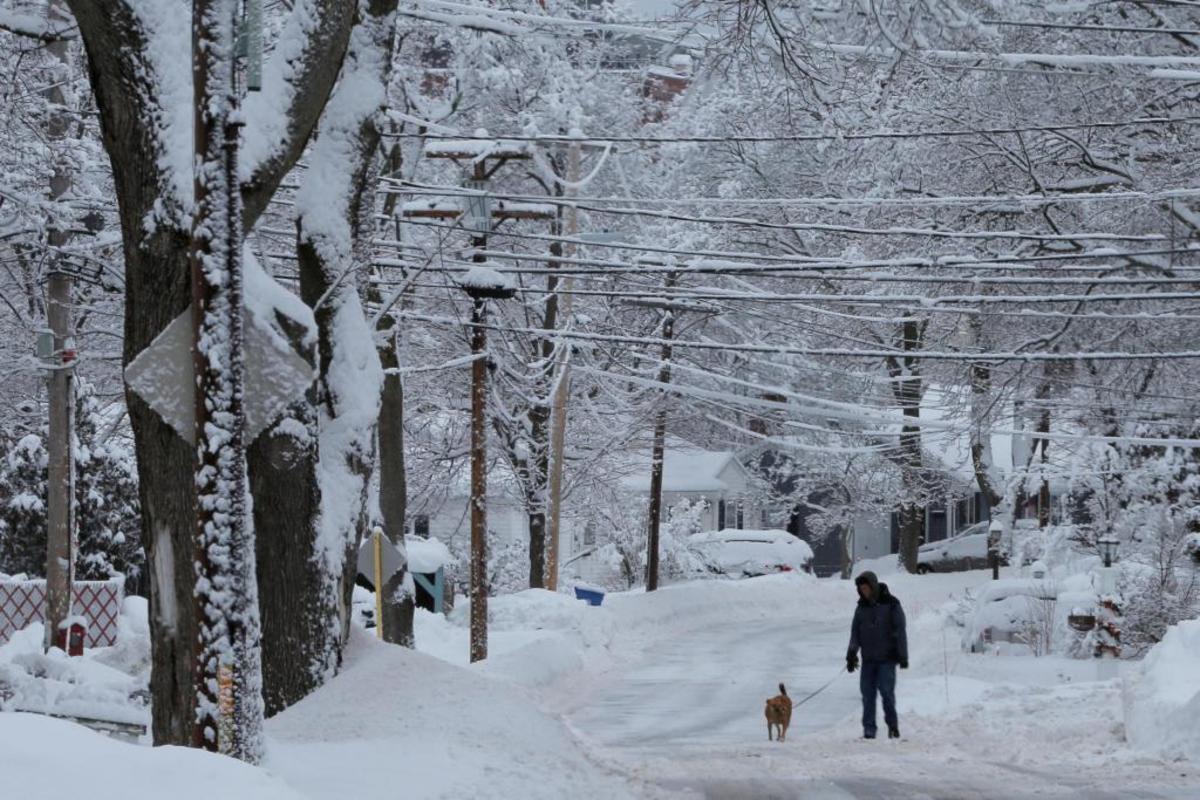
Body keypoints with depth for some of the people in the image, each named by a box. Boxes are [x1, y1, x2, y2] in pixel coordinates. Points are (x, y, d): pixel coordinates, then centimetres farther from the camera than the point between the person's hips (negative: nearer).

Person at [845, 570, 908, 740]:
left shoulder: (891, 604, -5)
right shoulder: (862, 606, 9)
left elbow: (900, 630, -5)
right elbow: (855, 631, 11)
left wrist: (903, 656, -9)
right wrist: (852, 654, 0)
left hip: (887, 657, -4)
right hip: (868, 659, 4)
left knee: (886, 691, -9)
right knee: (868, 693, 0)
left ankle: (892, 724, 8)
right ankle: (869, 729, 3)